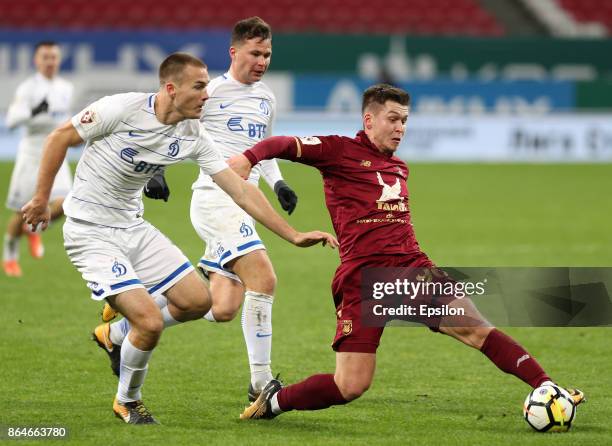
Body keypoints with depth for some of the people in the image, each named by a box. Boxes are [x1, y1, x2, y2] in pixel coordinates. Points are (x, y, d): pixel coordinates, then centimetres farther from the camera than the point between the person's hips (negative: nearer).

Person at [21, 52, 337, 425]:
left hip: (134, 227, 7)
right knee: (150, 323, -17)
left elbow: (241, 190, -2)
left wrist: (294, 235, -6)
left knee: (197, 301, 3)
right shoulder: (123, 108, -21)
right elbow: (60, 137, -9)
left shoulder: (194, 137, -4)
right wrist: (42, 198, -4)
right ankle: (128, 402, 11)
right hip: (90, 232, -7)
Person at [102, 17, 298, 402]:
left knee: (222, 309, 2)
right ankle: (260, 385, -18)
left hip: (242, 209, 8)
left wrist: (278, 183, 14)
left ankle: (119, 330, 19)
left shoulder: (267, 98, 17)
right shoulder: (212, 92, -6)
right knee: (264, 279, -24)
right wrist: (155, 171, -16)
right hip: (215, 200, -8)